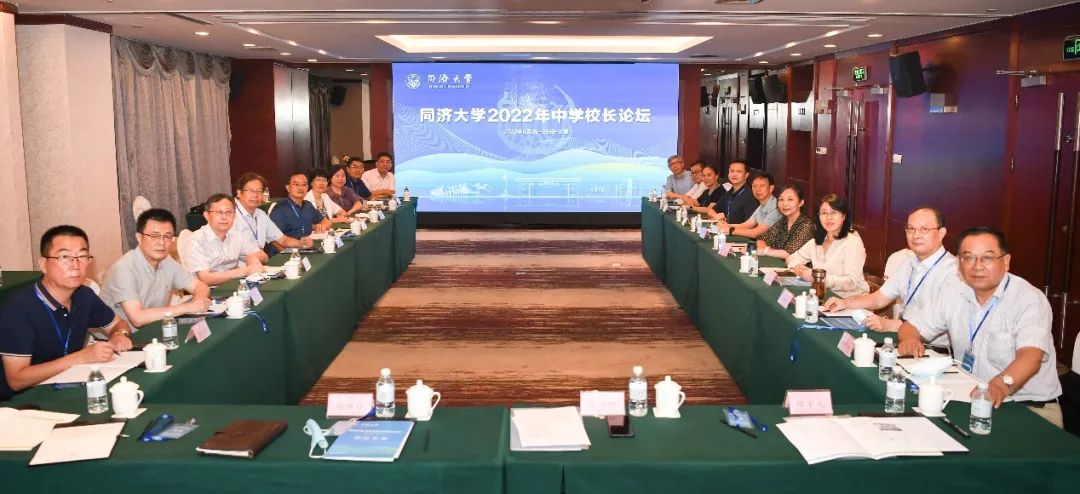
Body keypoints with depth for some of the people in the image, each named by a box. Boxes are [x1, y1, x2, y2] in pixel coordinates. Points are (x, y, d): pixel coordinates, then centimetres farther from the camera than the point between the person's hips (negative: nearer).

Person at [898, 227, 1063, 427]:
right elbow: (913, 326, 12)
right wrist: (910, 340, -13)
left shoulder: (1030, 300, -13)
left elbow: (1030, 356, -28)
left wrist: (1001, 385, -49)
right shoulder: (954, 290, 4)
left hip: (1030, 407, -4)